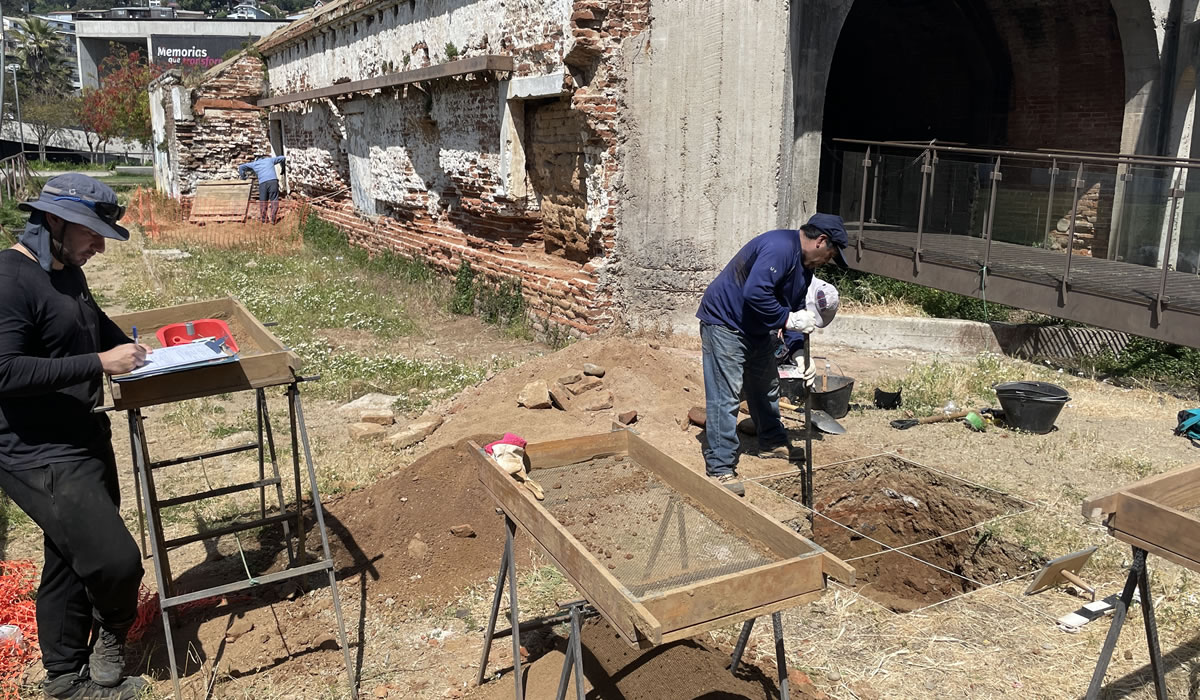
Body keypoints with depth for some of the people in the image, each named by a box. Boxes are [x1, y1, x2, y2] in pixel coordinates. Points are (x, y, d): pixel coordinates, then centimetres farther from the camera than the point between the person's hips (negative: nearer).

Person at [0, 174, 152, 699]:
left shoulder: (67, 272, 11)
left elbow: (96, 323, 31)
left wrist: (136, 353, 18)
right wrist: (99, 364, -26)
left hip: (85, 441, 10)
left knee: (71, 561, 19)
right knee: (117, 561, -12)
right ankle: (112, 638, 21)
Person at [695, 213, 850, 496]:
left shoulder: (804, 266, 8)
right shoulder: (780, 247, -25)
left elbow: (795, 311, 10)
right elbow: (755, 293, -36)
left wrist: (799, 353, -3)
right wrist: (788, 319, -27)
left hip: (756, 330, 11)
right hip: (724, 322, -11)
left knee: (767, 386, 22)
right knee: (724, 396, -11)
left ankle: (773, 441, 41)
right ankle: (721, 467, -6)